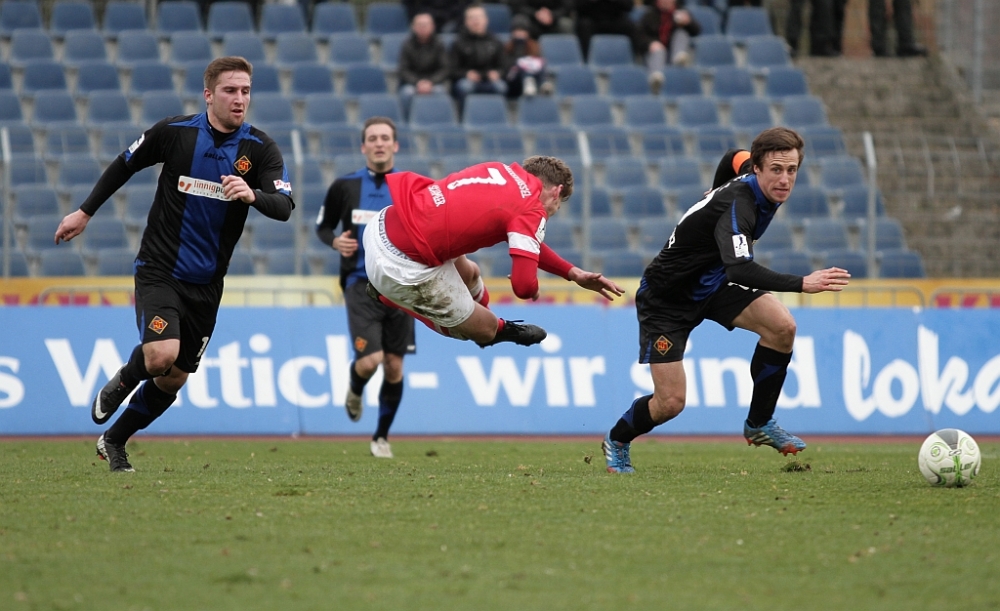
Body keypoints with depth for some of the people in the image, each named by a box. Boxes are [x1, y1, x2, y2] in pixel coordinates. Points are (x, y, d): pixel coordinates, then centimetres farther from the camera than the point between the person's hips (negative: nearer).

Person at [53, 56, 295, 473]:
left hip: (206, 283, 3)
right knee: (161, 355, -25)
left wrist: (253, 195, -39)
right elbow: (124, 165, 8)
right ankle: (123, 381, 10)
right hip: (159, 270, -3)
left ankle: (114, 442, 32)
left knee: (173, 379, 9)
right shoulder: (173, 133, -9)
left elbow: (284, 208, -18)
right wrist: (85, 212, 14)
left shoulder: (260, 149, -6)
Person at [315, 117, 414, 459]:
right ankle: (355, 390, 22)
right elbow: (322, 226, 12)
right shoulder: (344, 187, 0)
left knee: (394, 366, 4)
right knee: (370, 360, -16)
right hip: (361, 285, -2)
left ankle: (381, 437, 22)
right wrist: (335, 242, -9)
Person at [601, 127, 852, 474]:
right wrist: (802, 284, -57)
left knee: (782, 327, -17)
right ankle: (617, 441, 22)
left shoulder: (763, 194, -7)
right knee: (670, 402, -10)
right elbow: (740, 269, -50)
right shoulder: (736, 205, -34)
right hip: (666, 299, -8)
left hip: (712, 283, 8)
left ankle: (759, 424, 0)